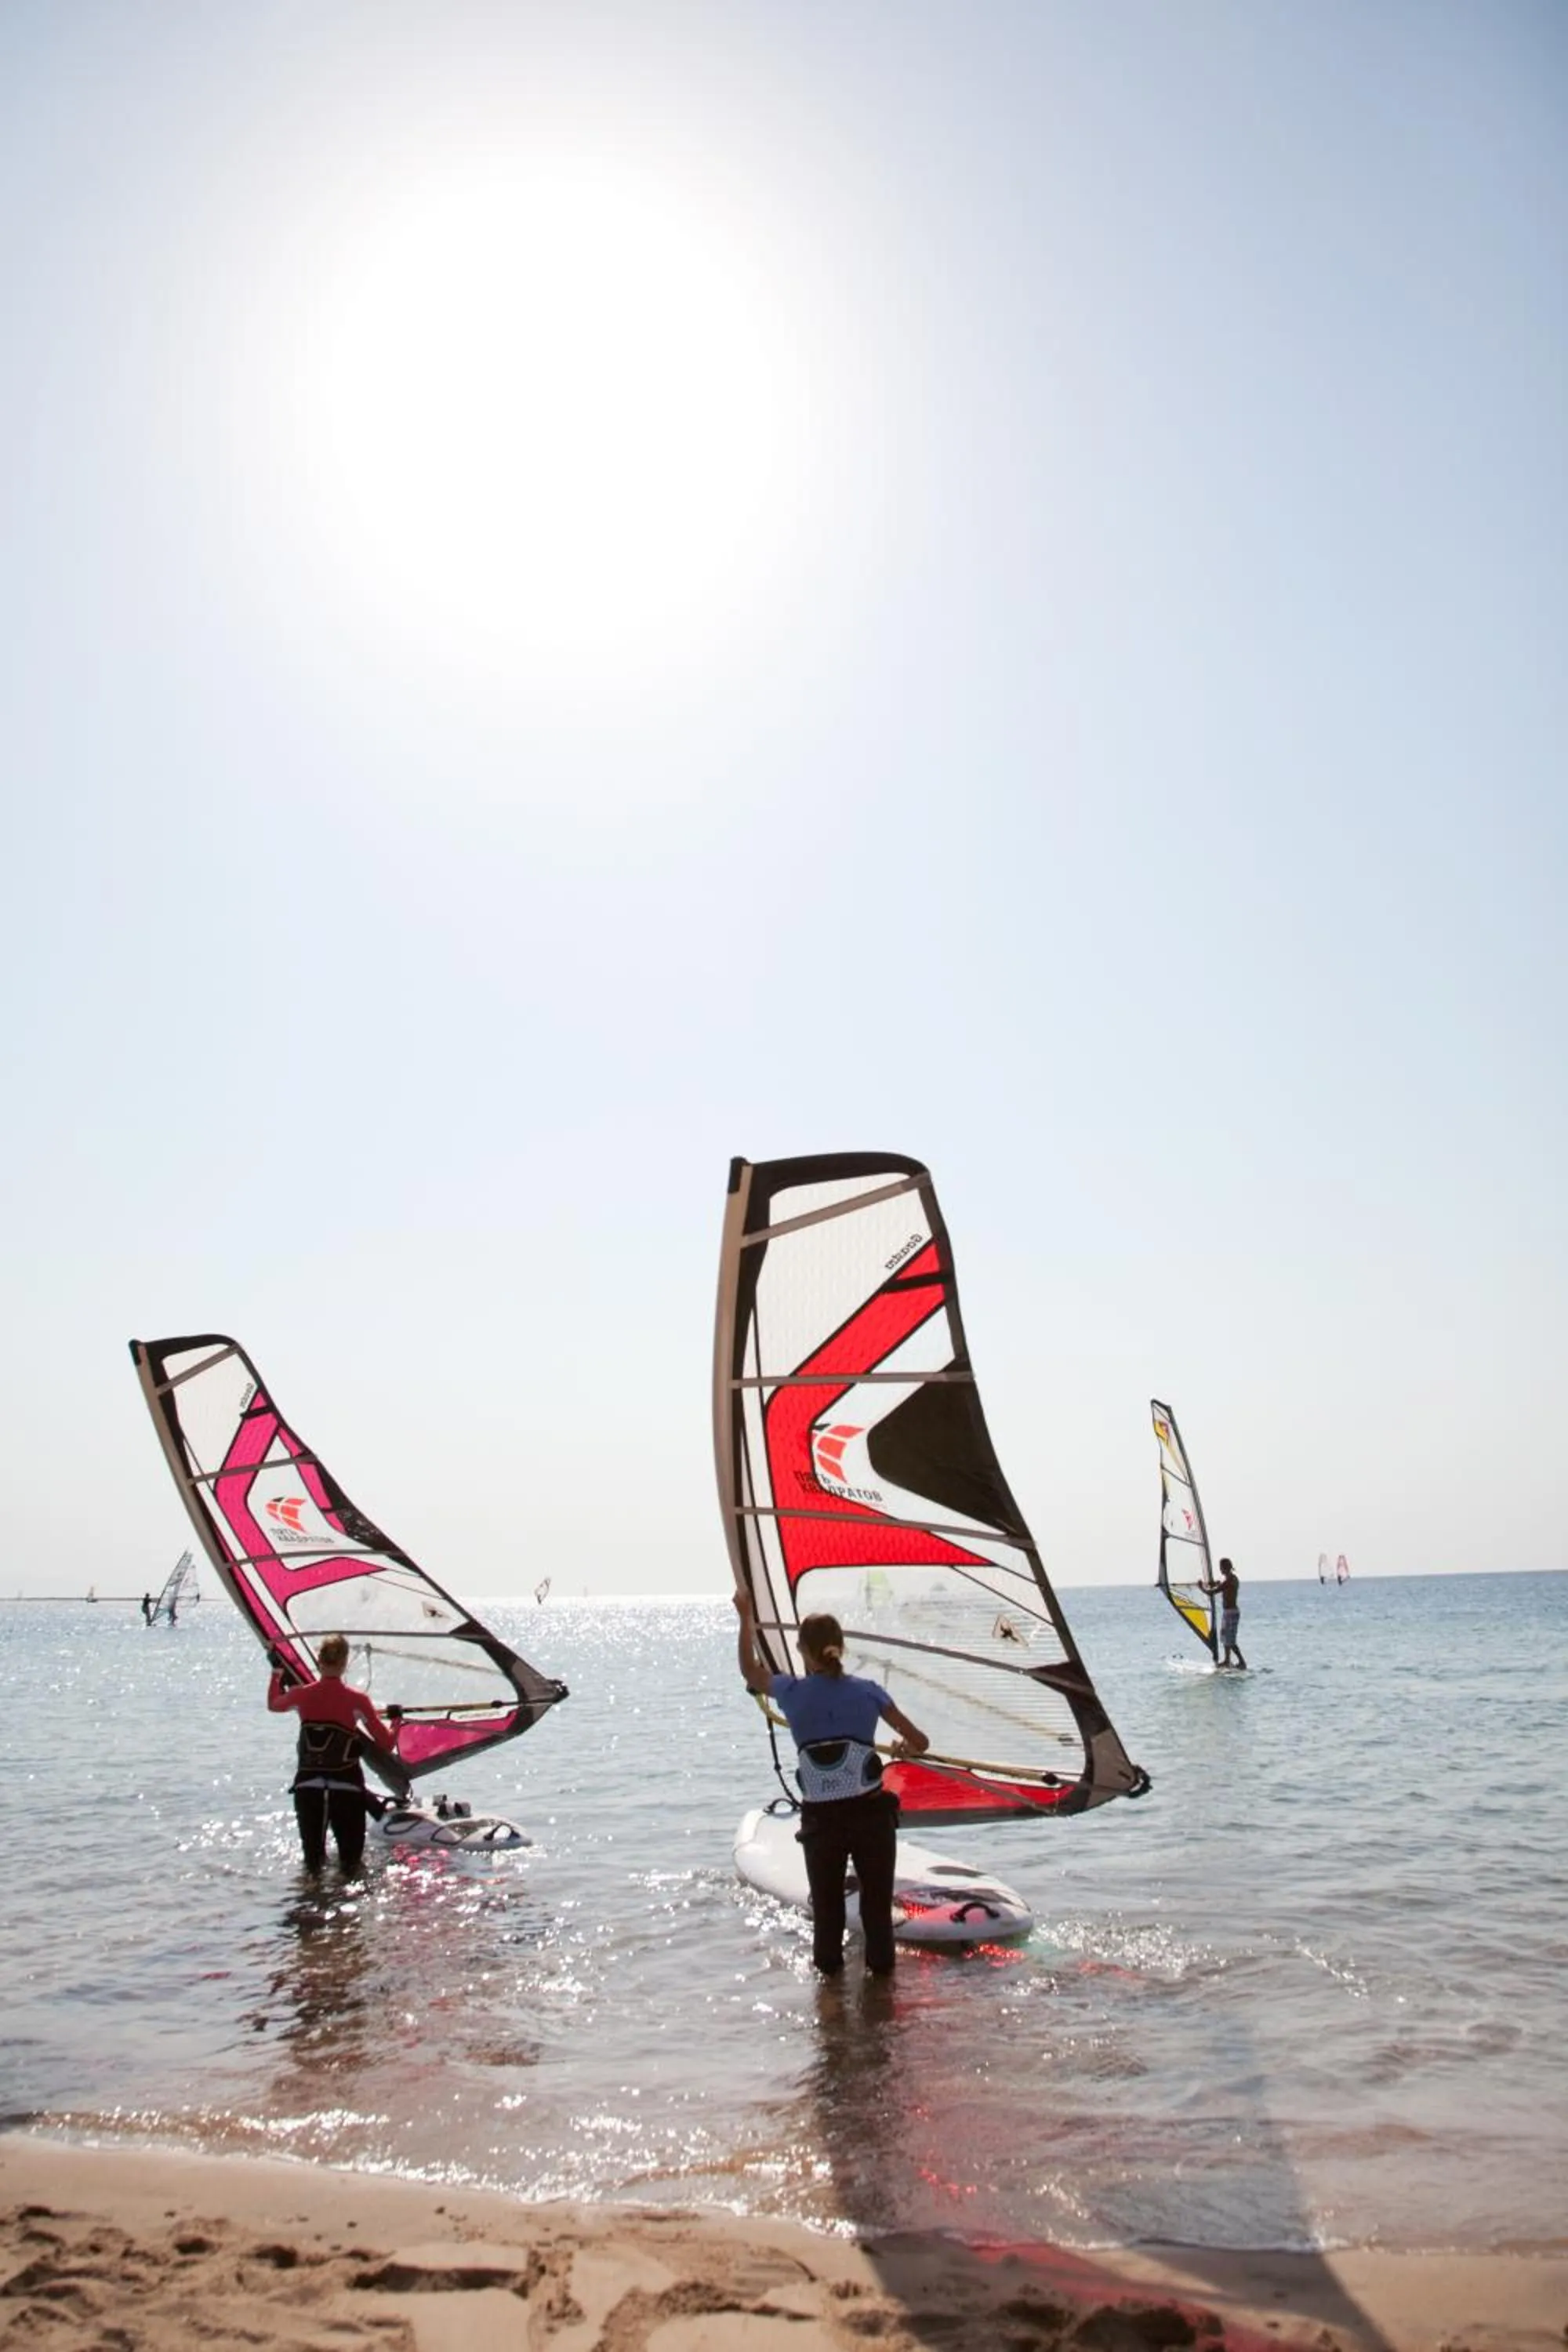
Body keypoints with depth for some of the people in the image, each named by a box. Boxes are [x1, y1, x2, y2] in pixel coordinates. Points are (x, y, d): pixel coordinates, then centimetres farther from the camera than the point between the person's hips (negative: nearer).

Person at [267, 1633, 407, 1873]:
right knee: (351, 1864, 6)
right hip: (346, 1788, -2)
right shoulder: (357, 1700, -8)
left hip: (308, 1788, 2)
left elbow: (274, 1704, 23)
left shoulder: (301, 1695, -2)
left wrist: (277, 1673, 37)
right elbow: (387, 1744, -1)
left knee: (312, 1862, 13)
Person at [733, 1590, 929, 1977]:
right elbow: (920, 1742, 2)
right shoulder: (867, 1691, -4)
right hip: (871, 1814, 0)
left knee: (826, 1907, 16)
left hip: (820, 1820, 0)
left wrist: (746, 1616, 28)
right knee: (877, 1903, 14)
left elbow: (750, 1671, 19)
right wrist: (903, 1747, 25)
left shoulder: (792, 1693, -3)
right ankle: (881, 1972, 22)